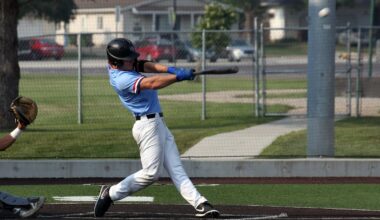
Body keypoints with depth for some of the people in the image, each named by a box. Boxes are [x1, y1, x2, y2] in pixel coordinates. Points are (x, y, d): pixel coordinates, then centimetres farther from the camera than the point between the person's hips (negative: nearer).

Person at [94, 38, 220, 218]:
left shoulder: (116, 66, 7)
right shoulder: (122, 79, -21)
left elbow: (144, 66, 4)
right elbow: (152, 83, -31)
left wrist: (169, 69, -12)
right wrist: (178, 76, -35)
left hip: (158, 123, 10)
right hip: (148, 125, -10)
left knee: (176, 169, 2)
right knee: (151, 173, -6)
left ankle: (199, 203, -3)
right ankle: (111, 193, 8)